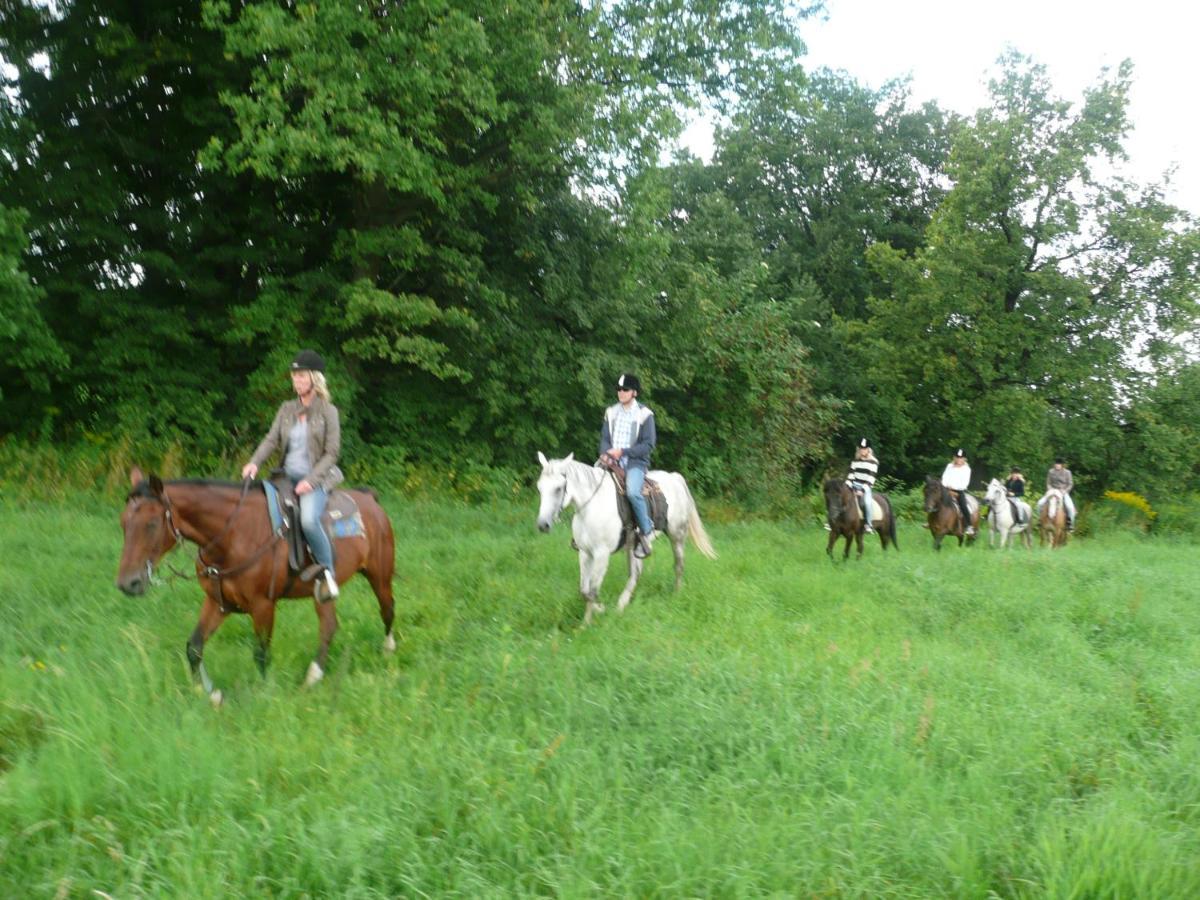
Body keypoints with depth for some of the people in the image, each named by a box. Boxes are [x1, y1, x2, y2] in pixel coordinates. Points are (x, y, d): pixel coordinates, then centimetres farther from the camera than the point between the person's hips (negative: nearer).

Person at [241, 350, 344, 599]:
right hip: (288, 475, 6)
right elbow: (272, 439, 3)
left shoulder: (328, 411, -3)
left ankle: (327, 571, -16)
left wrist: (311, 480, -18)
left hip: (316, 478, -6)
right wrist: (255, 462, -16)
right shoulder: (287, 409, 12)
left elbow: (332, 452, -7)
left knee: (309, 519, -32)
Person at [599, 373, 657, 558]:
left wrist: (623, 451, -15)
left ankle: (646, 531, -15)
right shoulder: (611, 412, 12)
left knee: (633, 492, -33)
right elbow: (604, 438, 13)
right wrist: (606, 453, -9)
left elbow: (649, 444, -8)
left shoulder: (644, 414, -3)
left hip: (635, 462, -5)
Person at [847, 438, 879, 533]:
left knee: (867, 502, -31)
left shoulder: (873, 462, -4)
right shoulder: (855, 461, 11)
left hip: (866, 487, -5)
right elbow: (851, 474, 9)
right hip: (854, 485, 5)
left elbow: (871, 478, -10)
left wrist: (863, 489, -20)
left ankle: (868, 525, -20)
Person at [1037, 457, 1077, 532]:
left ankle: (1070, 523, -8)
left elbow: (1070, 484, -1)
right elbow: (1048, 483, 7)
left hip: (1063, 492, -2)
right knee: (1040, 503, -19)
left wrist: (1065, 491, -15)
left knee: (1070, 507, -27)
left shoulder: (1067, 472, -3)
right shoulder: (1051, 472, 3)